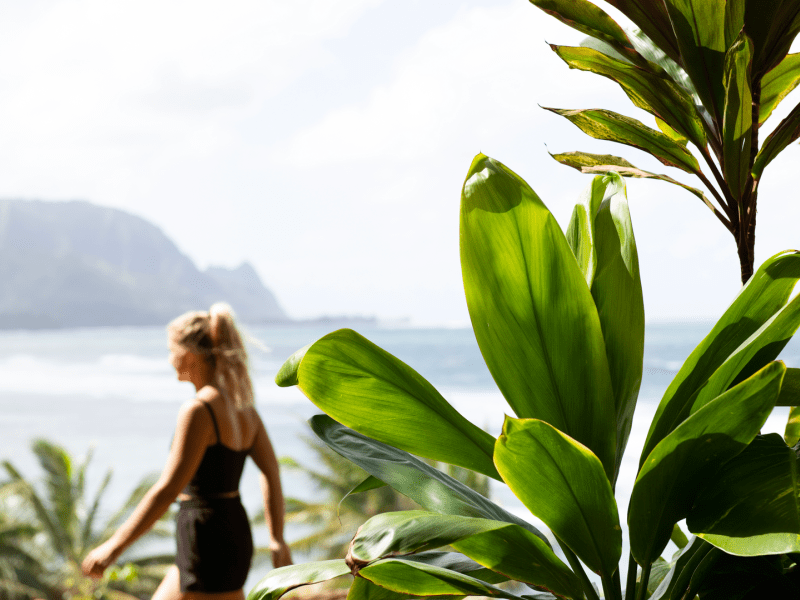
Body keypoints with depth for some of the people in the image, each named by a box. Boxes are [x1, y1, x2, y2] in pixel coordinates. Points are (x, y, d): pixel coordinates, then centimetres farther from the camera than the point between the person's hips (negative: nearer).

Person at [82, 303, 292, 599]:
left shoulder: (198, 410, -18)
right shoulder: (241, 405, 7)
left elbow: (167, 489, -22)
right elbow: (271, 475, 10)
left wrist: (114, 546, -18)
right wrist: (277, 539, 18)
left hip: (207, 545, -10)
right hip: (233, 532, 10)